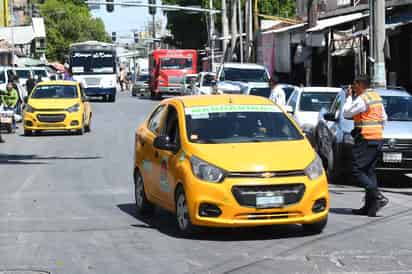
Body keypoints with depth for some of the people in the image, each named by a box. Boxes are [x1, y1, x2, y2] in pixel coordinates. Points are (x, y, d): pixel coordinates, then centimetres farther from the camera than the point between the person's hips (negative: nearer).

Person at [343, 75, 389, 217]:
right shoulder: (376, 97, 15)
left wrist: (349, 97, 3)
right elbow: (384, 117, 21)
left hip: (366, 140, -9)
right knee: (369, 171, 9)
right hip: (377, 139, 9)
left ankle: (378, 197, -17)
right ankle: (369, 206, 7)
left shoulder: (362, 99, -15)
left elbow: (347, 113, -8)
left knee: (357, 170, -8)